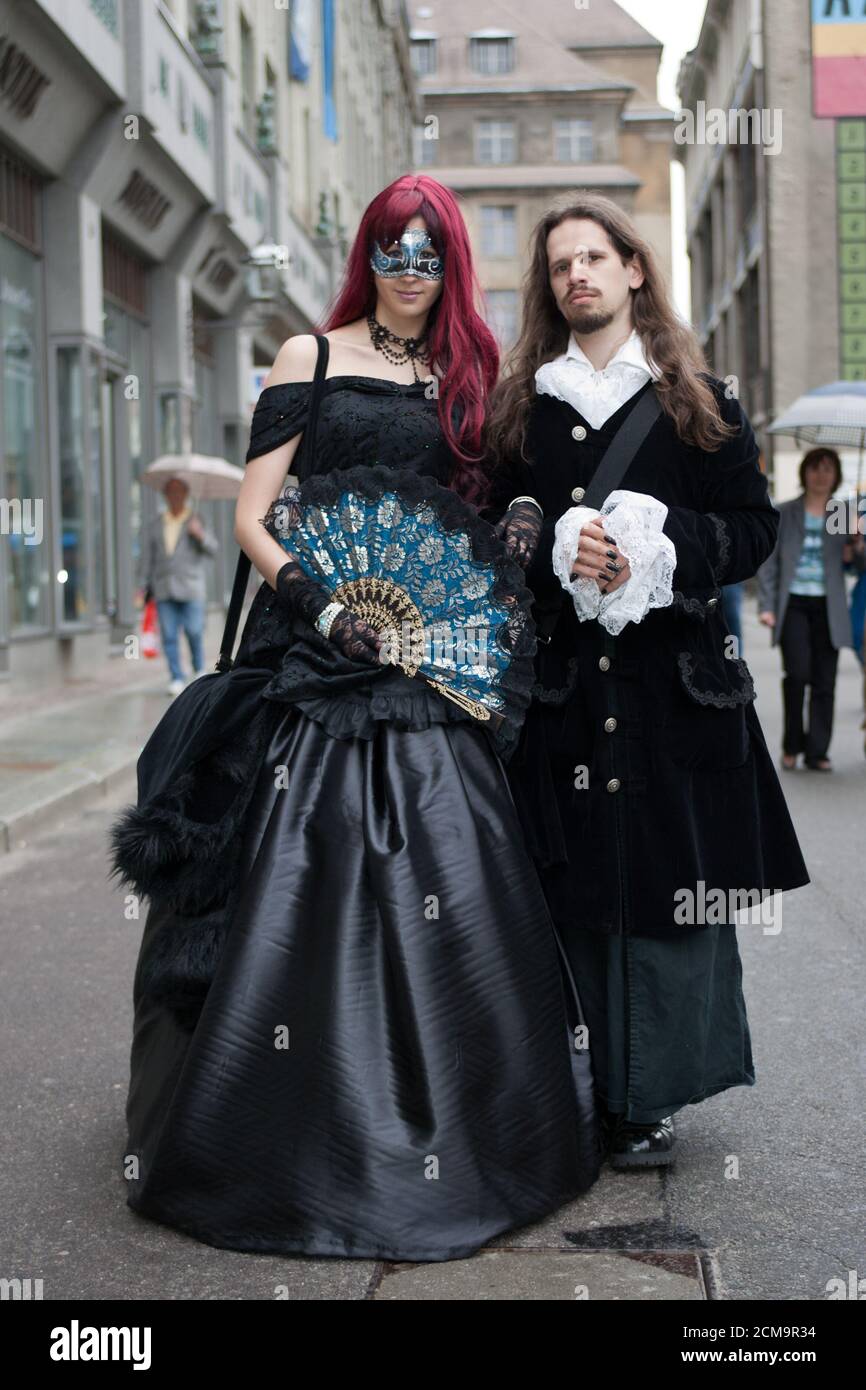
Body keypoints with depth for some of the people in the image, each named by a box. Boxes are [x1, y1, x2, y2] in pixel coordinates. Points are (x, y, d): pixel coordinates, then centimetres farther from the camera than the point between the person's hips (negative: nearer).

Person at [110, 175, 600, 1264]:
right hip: (316, 646, -3)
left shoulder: (469, 375, 15)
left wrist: (512, 546, -1)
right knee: (300, 883, -5)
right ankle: (298, 1142, 7)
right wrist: (321, 603, -15)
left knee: (437, 884, -2)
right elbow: (251, 517, 0)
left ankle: (446, 1129, 11)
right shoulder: (312, 357, 6)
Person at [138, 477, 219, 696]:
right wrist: (144, 586, 3)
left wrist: (200, 535, -28)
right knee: (169, 636, -3)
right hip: (164, 590, 2)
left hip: (191, 588, -2)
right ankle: (177, 679, 0)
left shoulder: (197, 522, 5)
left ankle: (199, 669, 18)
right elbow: (147, 557, 12)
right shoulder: (154, 527, 13)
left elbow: (213, 548, -8)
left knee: (194, 631, -7)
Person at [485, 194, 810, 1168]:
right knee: (579, 887, 1)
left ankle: (650, 1095, 8)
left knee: (668, 883, -2)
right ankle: (601, 1089, 12)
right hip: (564, 678, 1)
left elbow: (754, 526, 3)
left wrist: (655, 549, -13)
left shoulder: (696, 398, 8)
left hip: (677, 679, -1)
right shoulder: (521, 405, 13)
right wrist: (562, 549, -11)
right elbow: (499, 531, 9)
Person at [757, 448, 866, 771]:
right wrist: (766, 606, -4)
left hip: (828, 608, 2)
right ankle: (792, 744, 3)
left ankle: (817, 752, 6)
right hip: (793, 604, -2)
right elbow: (769, 563, 5)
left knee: (824, 681, -2)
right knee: (798, 672, -15)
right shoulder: (784, 514, 6)